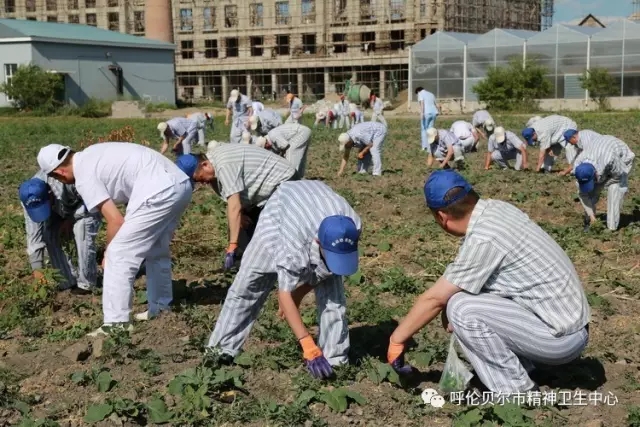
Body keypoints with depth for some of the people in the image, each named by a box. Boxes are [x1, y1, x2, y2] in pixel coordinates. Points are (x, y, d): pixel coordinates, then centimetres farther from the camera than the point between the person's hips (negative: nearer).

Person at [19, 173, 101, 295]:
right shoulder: (30, 199, -26)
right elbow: (33, 233, -24)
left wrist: (71, 219, -27)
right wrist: (36, 267, -26)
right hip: (64, 210, 5)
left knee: (82, 230, -28)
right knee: (49, 235, -11)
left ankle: (87, 283, -15)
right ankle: (71, 279, 4)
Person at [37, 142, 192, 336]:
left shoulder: (84, 177, -4)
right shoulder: (91, 155, 22)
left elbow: (116, 221, -6)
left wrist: (108, 253, 12)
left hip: (159, 192, -10)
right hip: (181, 184, 10)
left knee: (119, 255, -1)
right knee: (156, 251, 27)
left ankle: (116, 325, 1)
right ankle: (160, 308, 39)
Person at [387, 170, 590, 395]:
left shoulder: (482, 239, -23)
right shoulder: (496, 209, 2)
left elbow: (435, 299, -14)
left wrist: (396, 339, -4)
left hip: (561, 338, -9)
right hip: (571, 320, 9)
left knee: (462, 308, -15)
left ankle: (516, 393, -6)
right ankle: (519, 372, 12)